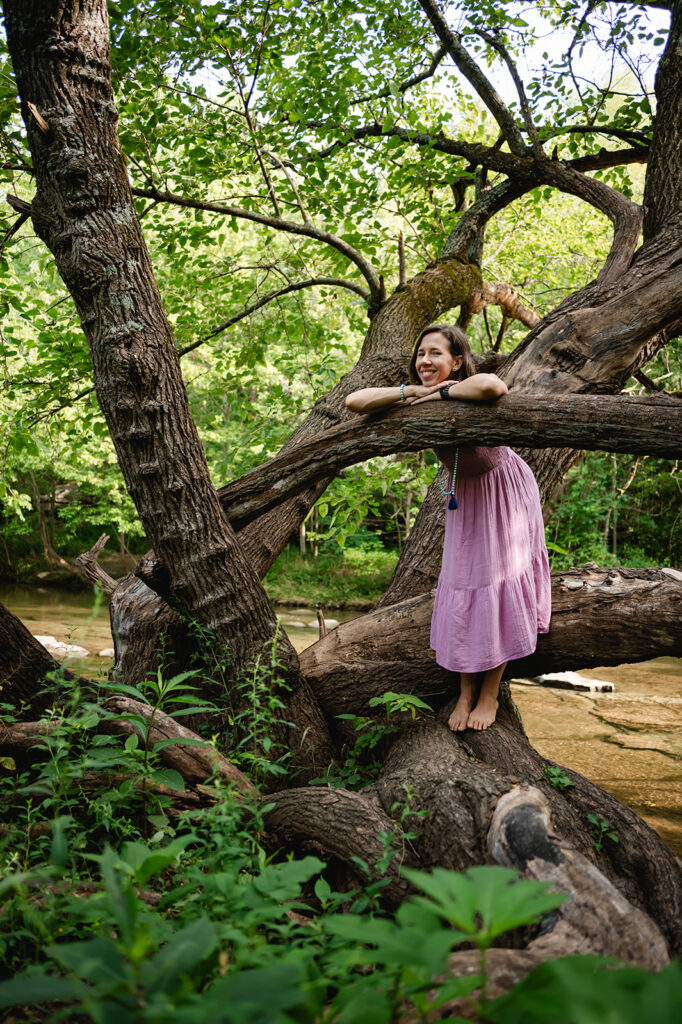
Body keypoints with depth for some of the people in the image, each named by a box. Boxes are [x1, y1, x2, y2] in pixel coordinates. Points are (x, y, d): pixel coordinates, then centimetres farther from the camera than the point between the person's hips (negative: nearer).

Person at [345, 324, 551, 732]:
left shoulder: (469, 392, -31)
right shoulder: (417, 401, -16)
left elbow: (494, 386, -57)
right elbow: (354, 401, -24)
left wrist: (442, 392, -41)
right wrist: (411, 391, -32)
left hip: (503, 489, -5)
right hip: (463, 493, 5)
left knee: (499, 583, -3)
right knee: (462, 583, 6)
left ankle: (490, 694, 10)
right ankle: (466, 692, 17)